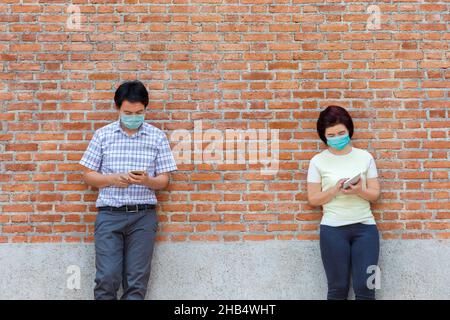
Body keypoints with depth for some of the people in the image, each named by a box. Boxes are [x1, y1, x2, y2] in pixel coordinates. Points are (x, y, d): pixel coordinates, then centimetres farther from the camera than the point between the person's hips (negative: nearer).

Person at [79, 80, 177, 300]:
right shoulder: (102, 134, 5)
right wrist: (112, 179, -11)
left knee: (137, 280, 2)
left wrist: (147, 181, -16)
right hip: (109, 214, 0)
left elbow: (163, 180, 6)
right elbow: (88, 175, 7)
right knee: (107, 278, -4)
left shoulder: (157, 136, 5)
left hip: (143, 215, 0)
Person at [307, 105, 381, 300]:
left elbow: (375, 194, 5)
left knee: (365, 287, 1)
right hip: (333, 229, -1)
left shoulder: (365, 157, 4)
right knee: (338, 287, 6)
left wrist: (359, 190, -16)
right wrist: (334, 190, -16)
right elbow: (313, 199, 1)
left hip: (365, 227, 1)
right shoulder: (318, 161, 0)